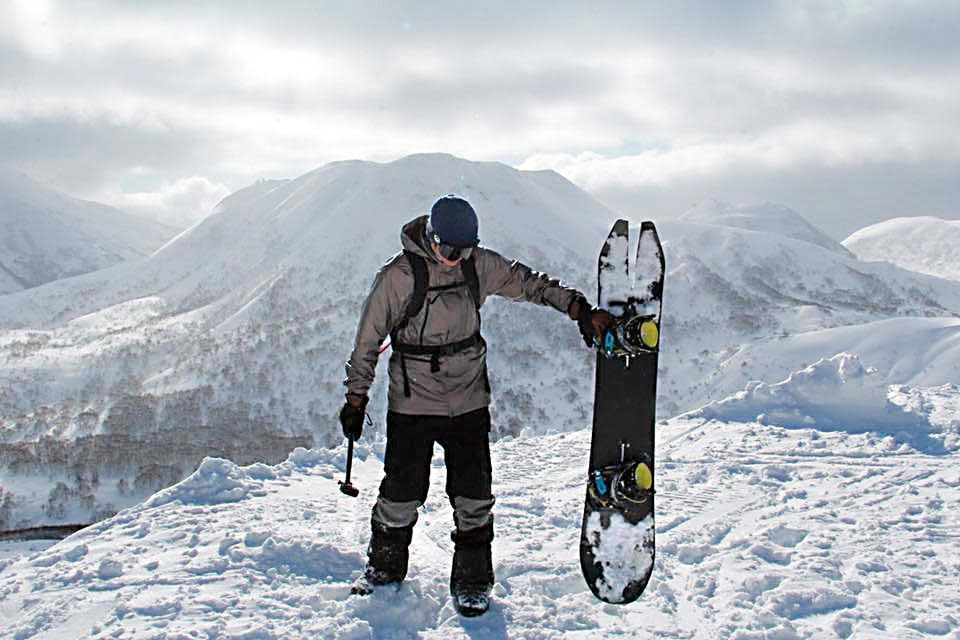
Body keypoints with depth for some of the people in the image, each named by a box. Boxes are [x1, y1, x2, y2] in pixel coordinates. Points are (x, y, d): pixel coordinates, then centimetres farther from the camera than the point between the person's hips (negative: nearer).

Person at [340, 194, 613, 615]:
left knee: (474, 496, 3)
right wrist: (356, 398, -4)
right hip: (412, 403, -3)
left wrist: (579, 308, 0)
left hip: (469, 402, 3)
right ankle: (385, 565, 27)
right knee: (402, 492, 2)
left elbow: (526, 283, 9)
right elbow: (368, 340, -6)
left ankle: (472, 580, 19)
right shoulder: (398, 277, -13)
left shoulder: (479, 264, -2)